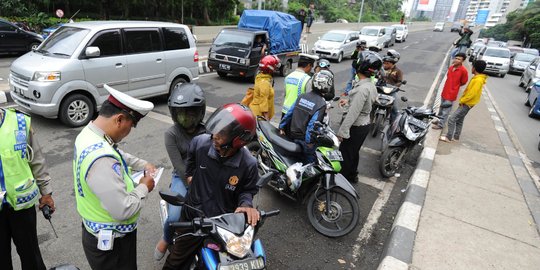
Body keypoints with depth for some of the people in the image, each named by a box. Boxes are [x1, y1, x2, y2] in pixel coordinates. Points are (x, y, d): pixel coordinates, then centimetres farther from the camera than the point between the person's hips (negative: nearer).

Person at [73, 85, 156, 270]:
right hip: (111, 242, -9)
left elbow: (118, 154, 17)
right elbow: (123, 210, -33)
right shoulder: (102, 159, -36)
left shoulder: (89, 133, -4)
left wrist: (142, 164, 5)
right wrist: (143, 188, -17)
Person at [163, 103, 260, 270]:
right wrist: (189, 174, 15)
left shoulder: (248, 164, -22)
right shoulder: (200, 142, -17)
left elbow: (248, 189, -5)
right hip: (193, 217, 2)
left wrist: (246, 204, -25)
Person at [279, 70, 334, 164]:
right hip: (305, 139, -6)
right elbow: (313, 124, -22)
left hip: (292, 135, 6)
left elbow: (290, 111, 2)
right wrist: (309, 141, -14)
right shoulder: (321, 104, -18)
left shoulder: (302, 96, 0)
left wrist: (282, 127, 8)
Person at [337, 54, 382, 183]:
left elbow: (353, 113, -28)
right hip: (365, 124, 9)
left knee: (345, 153, 6)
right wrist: (348, 101, 18)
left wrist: (342, 131, -23)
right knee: (354, 151, 24)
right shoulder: (371, 86, 1)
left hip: (356, 127, -9)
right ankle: (352, 175, 42)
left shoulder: (362, 88, -28)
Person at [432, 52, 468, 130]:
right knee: (441, 107, 21)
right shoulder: (451, 67, 3)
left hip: (451, 94, -7)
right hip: (444, 91, 7)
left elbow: (463, 82, -5)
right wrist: (450, 85, 8)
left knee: (446, 110, 1)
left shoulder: (463, 70, -17)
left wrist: (454, 86, 5)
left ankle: (440, 124, 10)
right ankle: (439, 119, 38)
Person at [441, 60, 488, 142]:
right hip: (466, 103, 10)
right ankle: (456, 137, 27)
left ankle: (449, 137, -2)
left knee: (452, 119, -9)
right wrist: (462, 100, 11)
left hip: (466, 104, -10)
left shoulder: (478, 80, -22)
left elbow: (471, 94, -24)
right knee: (459, 120, 17)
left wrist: (461, 100, -14)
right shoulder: (477, 78, 8)